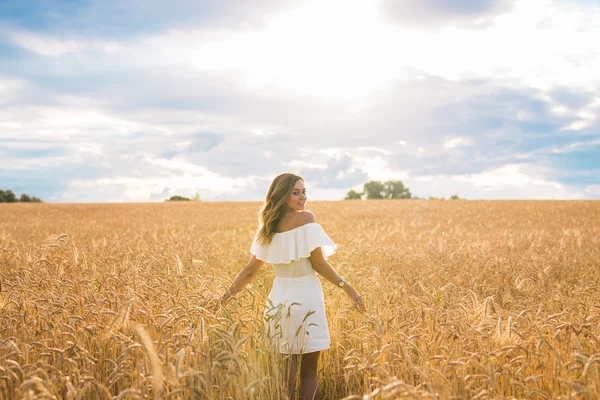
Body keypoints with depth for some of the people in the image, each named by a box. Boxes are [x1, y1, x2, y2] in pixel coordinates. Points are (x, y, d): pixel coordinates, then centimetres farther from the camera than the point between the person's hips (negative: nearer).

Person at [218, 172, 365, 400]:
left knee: (285, 368, 13)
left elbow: (250, 271, 6)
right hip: (305, 298, -5)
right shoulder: (306, 218, -11)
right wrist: (346, 286, -8)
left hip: (279, 300, 6)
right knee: (308, 371, 4)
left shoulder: (268, 228, 6)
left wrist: (227, 296, 14)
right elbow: (318, 263, -13)